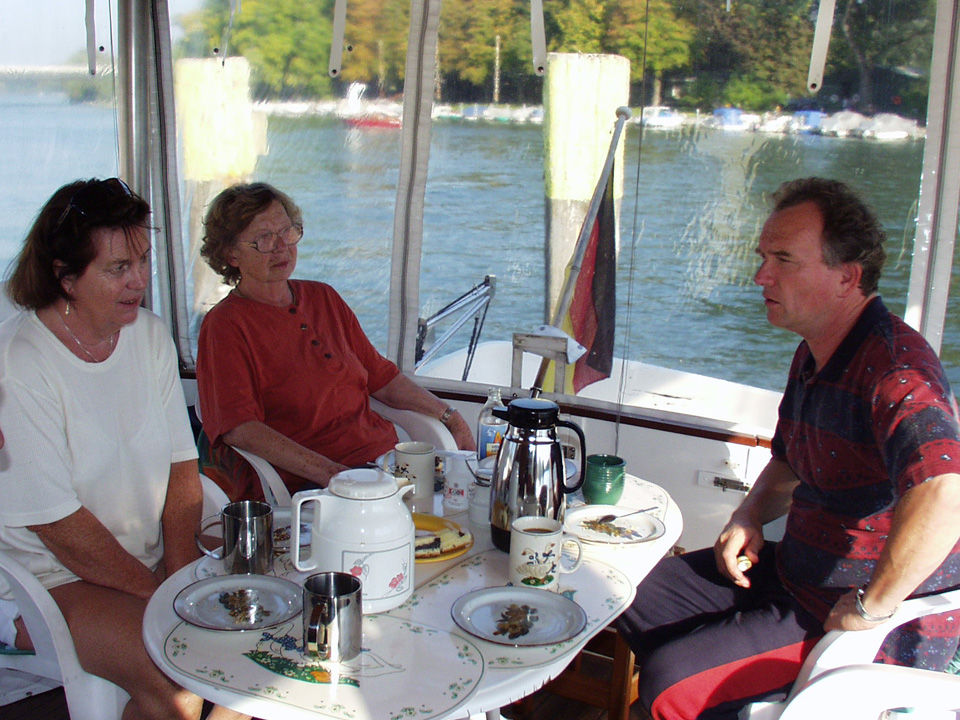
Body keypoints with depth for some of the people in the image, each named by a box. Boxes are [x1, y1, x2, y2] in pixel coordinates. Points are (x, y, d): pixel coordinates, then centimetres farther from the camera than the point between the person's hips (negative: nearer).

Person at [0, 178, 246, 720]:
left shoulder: (150, 334, 3)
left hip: (149, 558, 6)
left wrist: (183, 574, -10)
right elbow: (59, 524, -18)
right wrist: (157, 594, -16)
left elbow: (181, 468, 3)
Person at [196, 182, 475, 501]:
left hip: (383, 459, 7)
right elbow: (239, 429, -15)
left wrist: (450, 416, 12)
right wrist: (332, 475, -24)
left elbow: (381, 377, 24)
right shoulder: (224, 325, -3)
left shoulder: (324, 298, 19)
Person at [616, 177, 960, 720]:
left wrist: (870, 606, -33)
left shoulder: (897, 368, -28)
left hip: (890, 629, -10)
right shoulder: (814, 355, 7)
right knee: (636, 600, 12)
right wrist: (750, 517, 4)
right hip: (798, 571, 10)